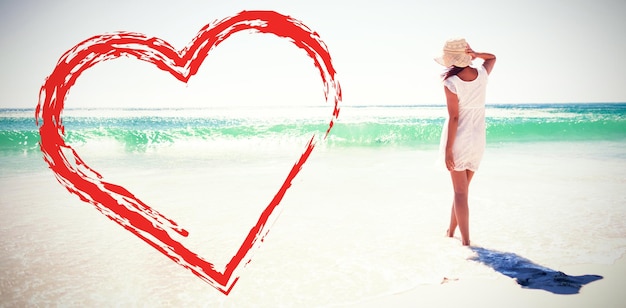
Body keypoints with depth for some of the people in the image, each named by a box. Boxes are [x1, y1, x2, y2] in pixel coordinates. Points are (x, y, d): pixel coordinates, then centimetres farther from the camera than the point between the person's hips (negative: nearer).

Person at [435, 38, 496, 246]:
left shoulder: (451, 83, -16)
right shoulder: (482, 74, 0)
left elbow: (454, 118, -18)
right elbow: (492, 58, 23)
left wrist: (448, 149, -13)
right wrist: (476, 55, 1)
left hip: (458, 141, -6)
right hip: (478, 141, 6)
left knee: (460, 192, 2)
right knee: (461, 188, 18)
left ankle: (466, 240, 2)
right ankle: (450, 231, 33)